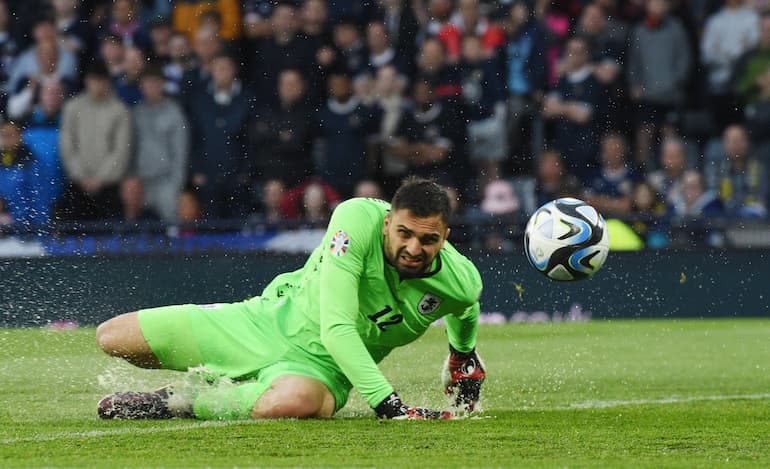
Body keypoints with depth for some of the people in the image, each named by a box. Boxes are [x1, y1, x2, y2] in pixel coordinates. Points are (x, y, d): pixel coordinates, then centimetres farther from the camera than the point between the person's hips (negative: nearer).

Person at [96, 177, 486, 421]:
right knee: (112, 338, -4)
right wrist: (387, 403, -39)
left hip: (320, 366, 0)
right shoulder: (357, 219, -27)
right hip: (274, 320, 0)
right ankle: (220, 380, 25)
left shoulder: (461, 282, -18)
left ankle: (180, 403, -14)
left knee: (292, 402, -43)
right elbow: (335, 329, -32)